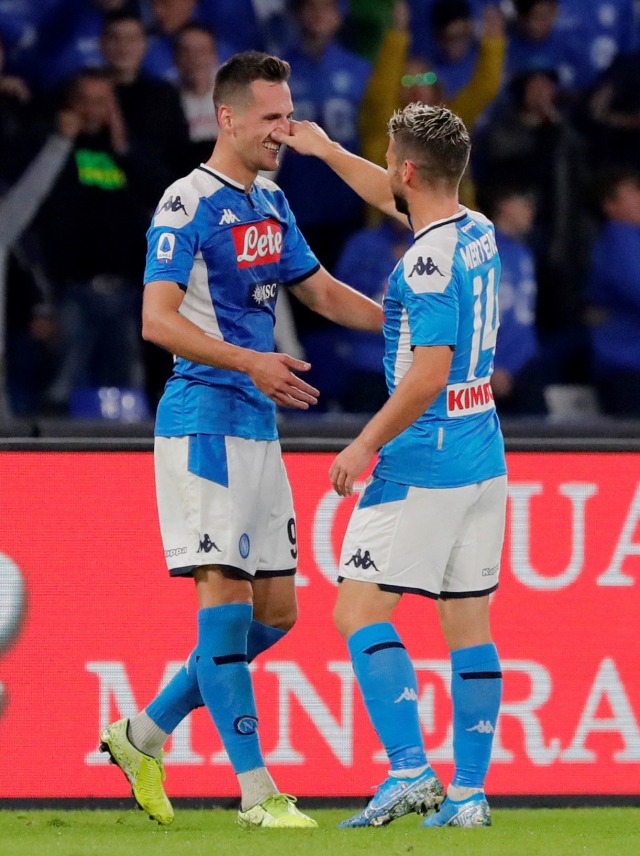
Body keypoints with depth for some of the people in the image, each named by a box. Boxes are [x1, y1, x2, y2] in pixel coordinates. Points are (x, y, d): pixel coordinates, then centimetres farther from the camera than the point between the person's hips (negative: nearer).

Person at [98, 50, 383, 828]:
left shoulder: (271, 204, 15)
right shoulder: (189, 204, -11)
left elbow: (323, 293, 25)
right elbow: (157, 320, -19)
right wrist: (250, 362, -29)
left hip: (258, 426, 9)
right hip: (203, 419, -9)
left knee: (274, 610, 9)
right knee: (225, 593, -11)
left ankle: (145, 734, 21)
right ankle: (257, 792, -12)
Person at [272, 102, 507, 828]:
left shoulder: (431, 260, -18)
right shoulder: (477, 233, 9)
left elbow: (429, 374, -22)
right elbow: (393, 200, 29)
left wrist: (365, 444, -14)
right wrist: (326, 151, 37)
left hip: (423, 463, -9)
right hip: (483, 459, 9)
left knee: (359, 608, -6)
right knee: (468, 621, 7)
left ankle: (410, 769, -17)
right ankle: (469, 793, 6)